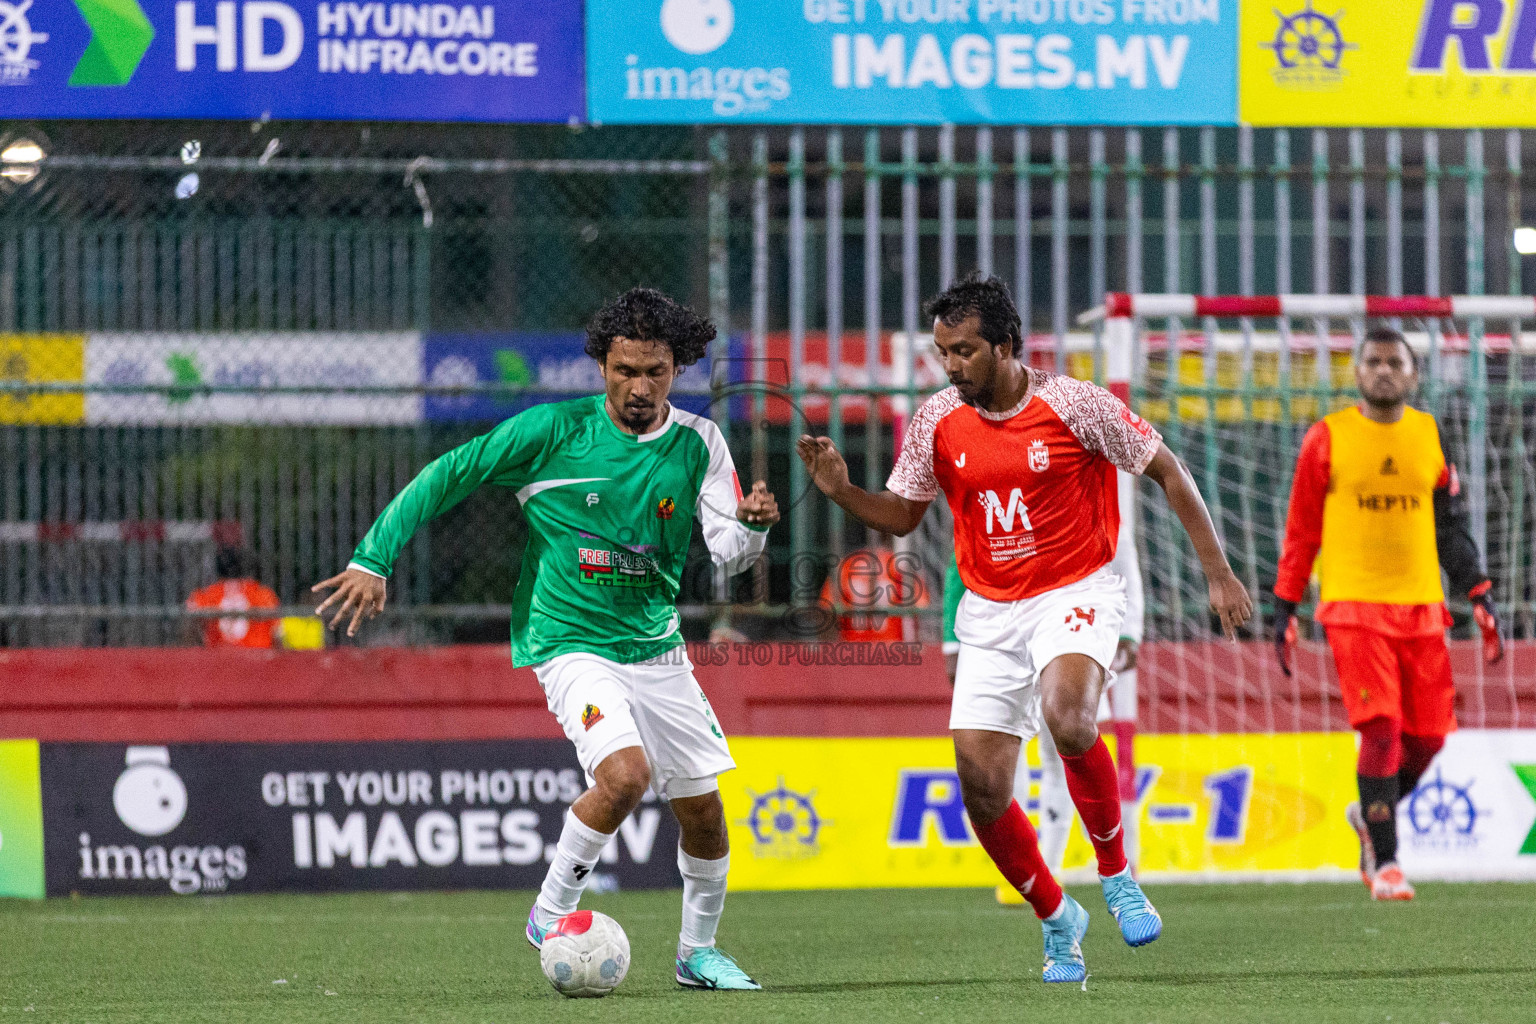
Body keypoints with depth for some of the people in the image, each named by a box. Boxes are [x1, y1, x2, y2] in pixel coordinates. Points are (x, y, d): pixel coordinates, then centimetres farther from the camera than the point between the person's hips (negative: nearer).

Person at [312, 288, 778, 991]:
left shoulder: (698, 444, -2)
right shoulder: (554, 430, -11)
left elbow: (729, 555, -6)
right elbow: (449, 475, -6)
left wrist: (751, 523, -30)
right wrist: (373, 558, -10)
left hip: (657, 649, 5)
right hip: (572, 644, -5)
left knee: (701, 807, 8)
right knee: (625, 773, -27)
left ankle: (698, 952, 30)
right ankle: (550, 914, -8)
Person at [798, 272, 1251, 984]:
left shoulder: (1074, 405, -12)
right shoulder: (937, 422, -1)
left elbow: (1166, 471, -3)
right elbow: (902, 515, 10)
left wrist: (1217, 572, -4)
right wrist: (840, 491, -10)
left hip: (1075, 595, -4)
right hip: (989, 612, 4)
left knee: (1066, 715, -34)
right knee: (981, 787, -5)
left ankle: (1116, 873, -11)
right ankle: (1057, 919, 20)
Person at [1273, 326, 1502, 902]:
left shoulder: (1429, 436, 11)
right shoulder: (1328, 438, 2)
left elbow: (1452, 525, 16)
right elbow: (1300, 529, 5)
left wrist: (1480, 598, 10)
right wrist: (1284, 608, 3)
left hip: (1421, 606, 4)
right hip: (1354, 606, -4)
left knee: (1427, 736, 1)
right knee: (1381, 730, -14)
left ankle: (1371, 815, 28)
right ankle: (1385, 862, -7)